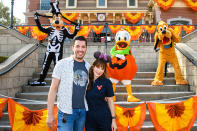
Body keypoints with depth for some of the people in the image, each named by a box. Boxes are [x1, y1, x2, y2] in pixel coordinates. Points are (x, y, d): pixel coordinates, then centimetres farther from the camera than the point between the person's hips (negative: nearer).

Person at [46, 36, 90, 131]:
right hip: (66, 112, -4)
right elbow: (53, 88, -7)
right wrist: (50, 114, -9)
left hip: (83, 111, 4)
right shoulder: (62, 64, -6)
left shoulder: (88, 66, 6)